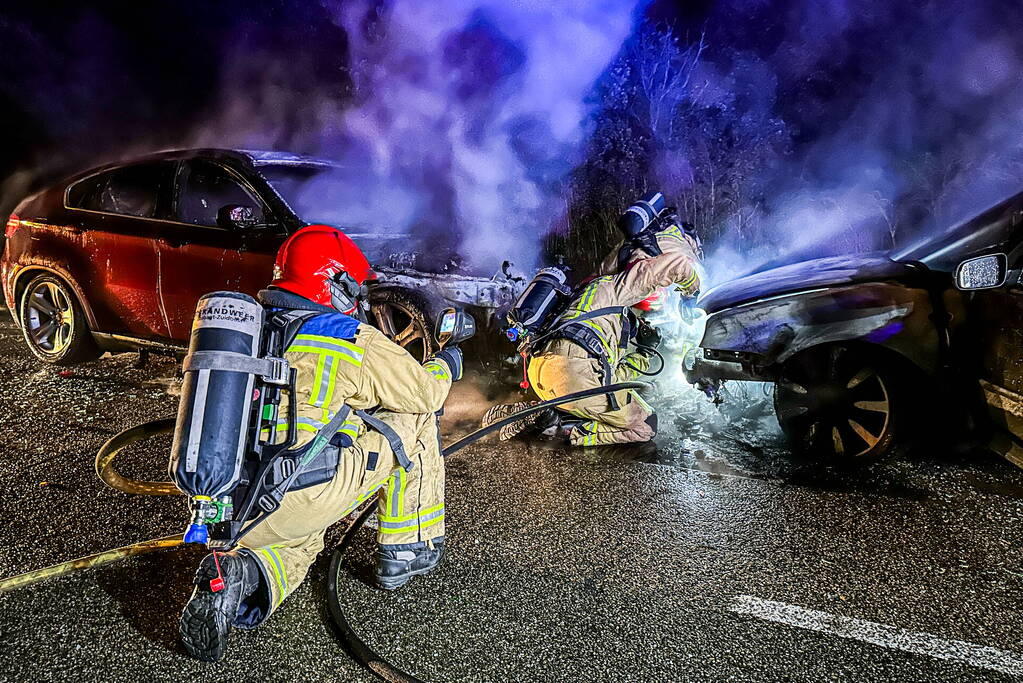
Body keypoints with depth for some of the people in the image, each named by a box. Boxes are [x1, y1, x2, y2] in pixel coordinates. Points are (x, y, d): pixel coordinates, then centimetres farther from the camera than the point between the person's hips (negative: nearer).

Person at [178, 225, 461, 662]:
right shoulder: (353, 340, -3)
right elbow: (422, 392, 8)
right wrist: (445, 367, 29)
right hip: (302, 497, -6)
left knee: (297, 544, 35)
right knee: (413, 421, 10)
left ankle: (240, 572, -1)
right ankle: (407, 553, 19)